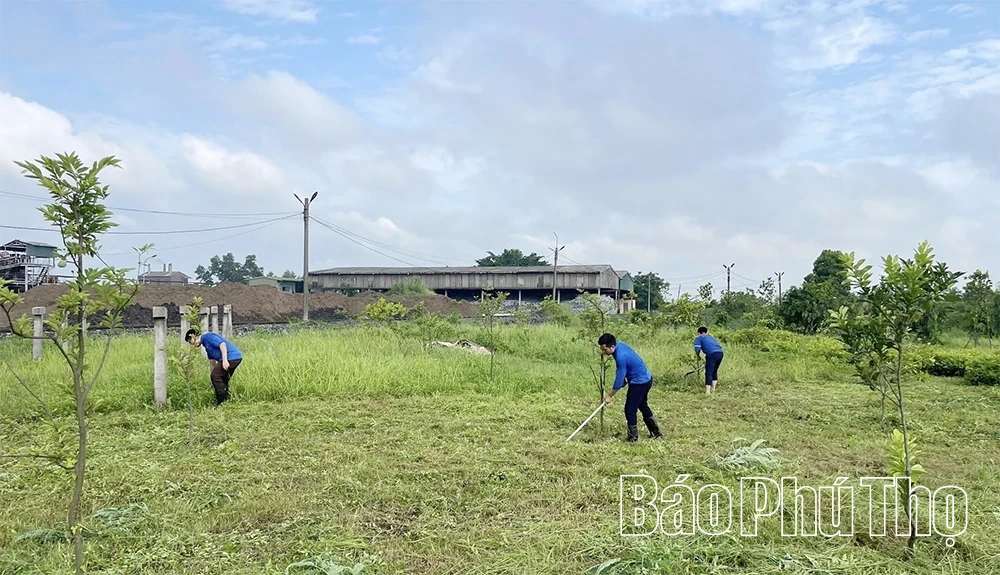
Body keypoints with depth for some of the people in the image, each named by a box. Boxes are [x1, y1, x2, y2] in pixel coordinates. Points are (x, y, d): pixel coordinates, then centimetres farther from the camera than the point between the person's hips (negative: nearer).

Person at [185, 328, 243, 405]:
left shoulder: (207, 337, -6)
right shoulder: (205, 343, 25)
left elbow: (222, 344, -19)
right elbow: (212, 360, 29)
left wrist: (224, 360, -25)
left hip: (231, 357, -10)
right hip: (236, 357, 10)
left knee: (215, 376, -6)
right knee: (223, 380, 18)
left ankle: (222, 402, -3)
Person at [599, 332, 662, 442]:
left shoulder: (621, 357, -31)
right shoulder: (619, 345, -4)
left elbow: (619, 380, -24)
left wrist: (609, 396, -14)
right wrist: (624, 379, 7)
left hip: (640, 382, -10)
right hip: (646, 379, 10)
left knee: (630, 410, -3)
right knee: (642, 406, 24)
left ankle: (633, 438, 7)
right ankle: (656, 433, 35)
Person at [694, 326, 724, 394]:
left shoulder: (698, 338, 13)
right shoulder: (711, 337, 32)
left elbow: (697, 349, -2)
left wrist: (698, 356, 18)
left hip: (712, 354, -6)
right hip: (720, 353, 6)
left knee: (708, 373, -4)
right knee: (714, 372, 22)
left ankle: (707, 391, -11)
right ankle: (713, 388, 26)